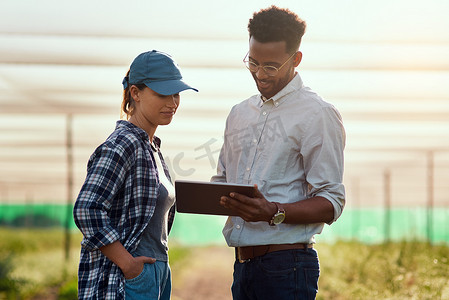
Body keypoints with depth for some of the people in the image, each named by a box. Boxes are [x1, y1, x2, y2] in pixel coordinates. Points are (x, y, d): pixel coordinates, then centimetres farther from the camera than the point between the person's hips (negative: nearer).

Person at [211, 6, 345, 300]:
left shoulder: (318, 115, -6)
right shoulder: (239, 113, 16)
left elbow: (331, 203, -11)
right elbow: (222, 179, 24)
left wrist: (274, 212, -26)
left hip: (287, 267, -6)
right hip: (242, 264, 6)